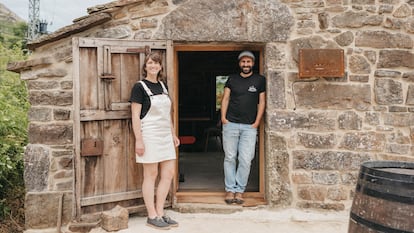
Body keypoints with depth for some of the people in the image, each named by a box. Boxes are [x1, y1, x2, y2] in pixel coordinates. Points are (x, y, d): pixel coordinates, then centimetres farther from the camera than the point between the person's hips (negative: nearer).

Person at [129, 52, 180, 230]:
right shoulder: (139, 87, -6)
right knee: (151, 175, 0)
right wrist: (138, 140, -17)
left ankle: (160, 213, 19)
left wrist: (173, 134, 17)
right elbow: (135, 116, -11)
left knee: (169, 173, 7)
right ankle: (152, 216, 11)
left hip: (165, 135, 7)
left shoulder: (163, 86, 14)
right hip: (149, 135, -7)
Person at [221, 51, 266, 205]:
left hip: (249, 126, -1)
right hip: (230, 124, 1)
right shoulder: (232, 79, 10)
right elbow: (225, 99, 9)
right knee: (230, 158, 3)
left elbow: (261, 102, 6)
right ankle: (230, 190, 11)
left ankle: (239, 191, 8)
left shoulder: (260, 80, 7)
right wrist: (223, 117, -2)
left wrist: (257, 122, -1)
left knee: (245, 160, -3)